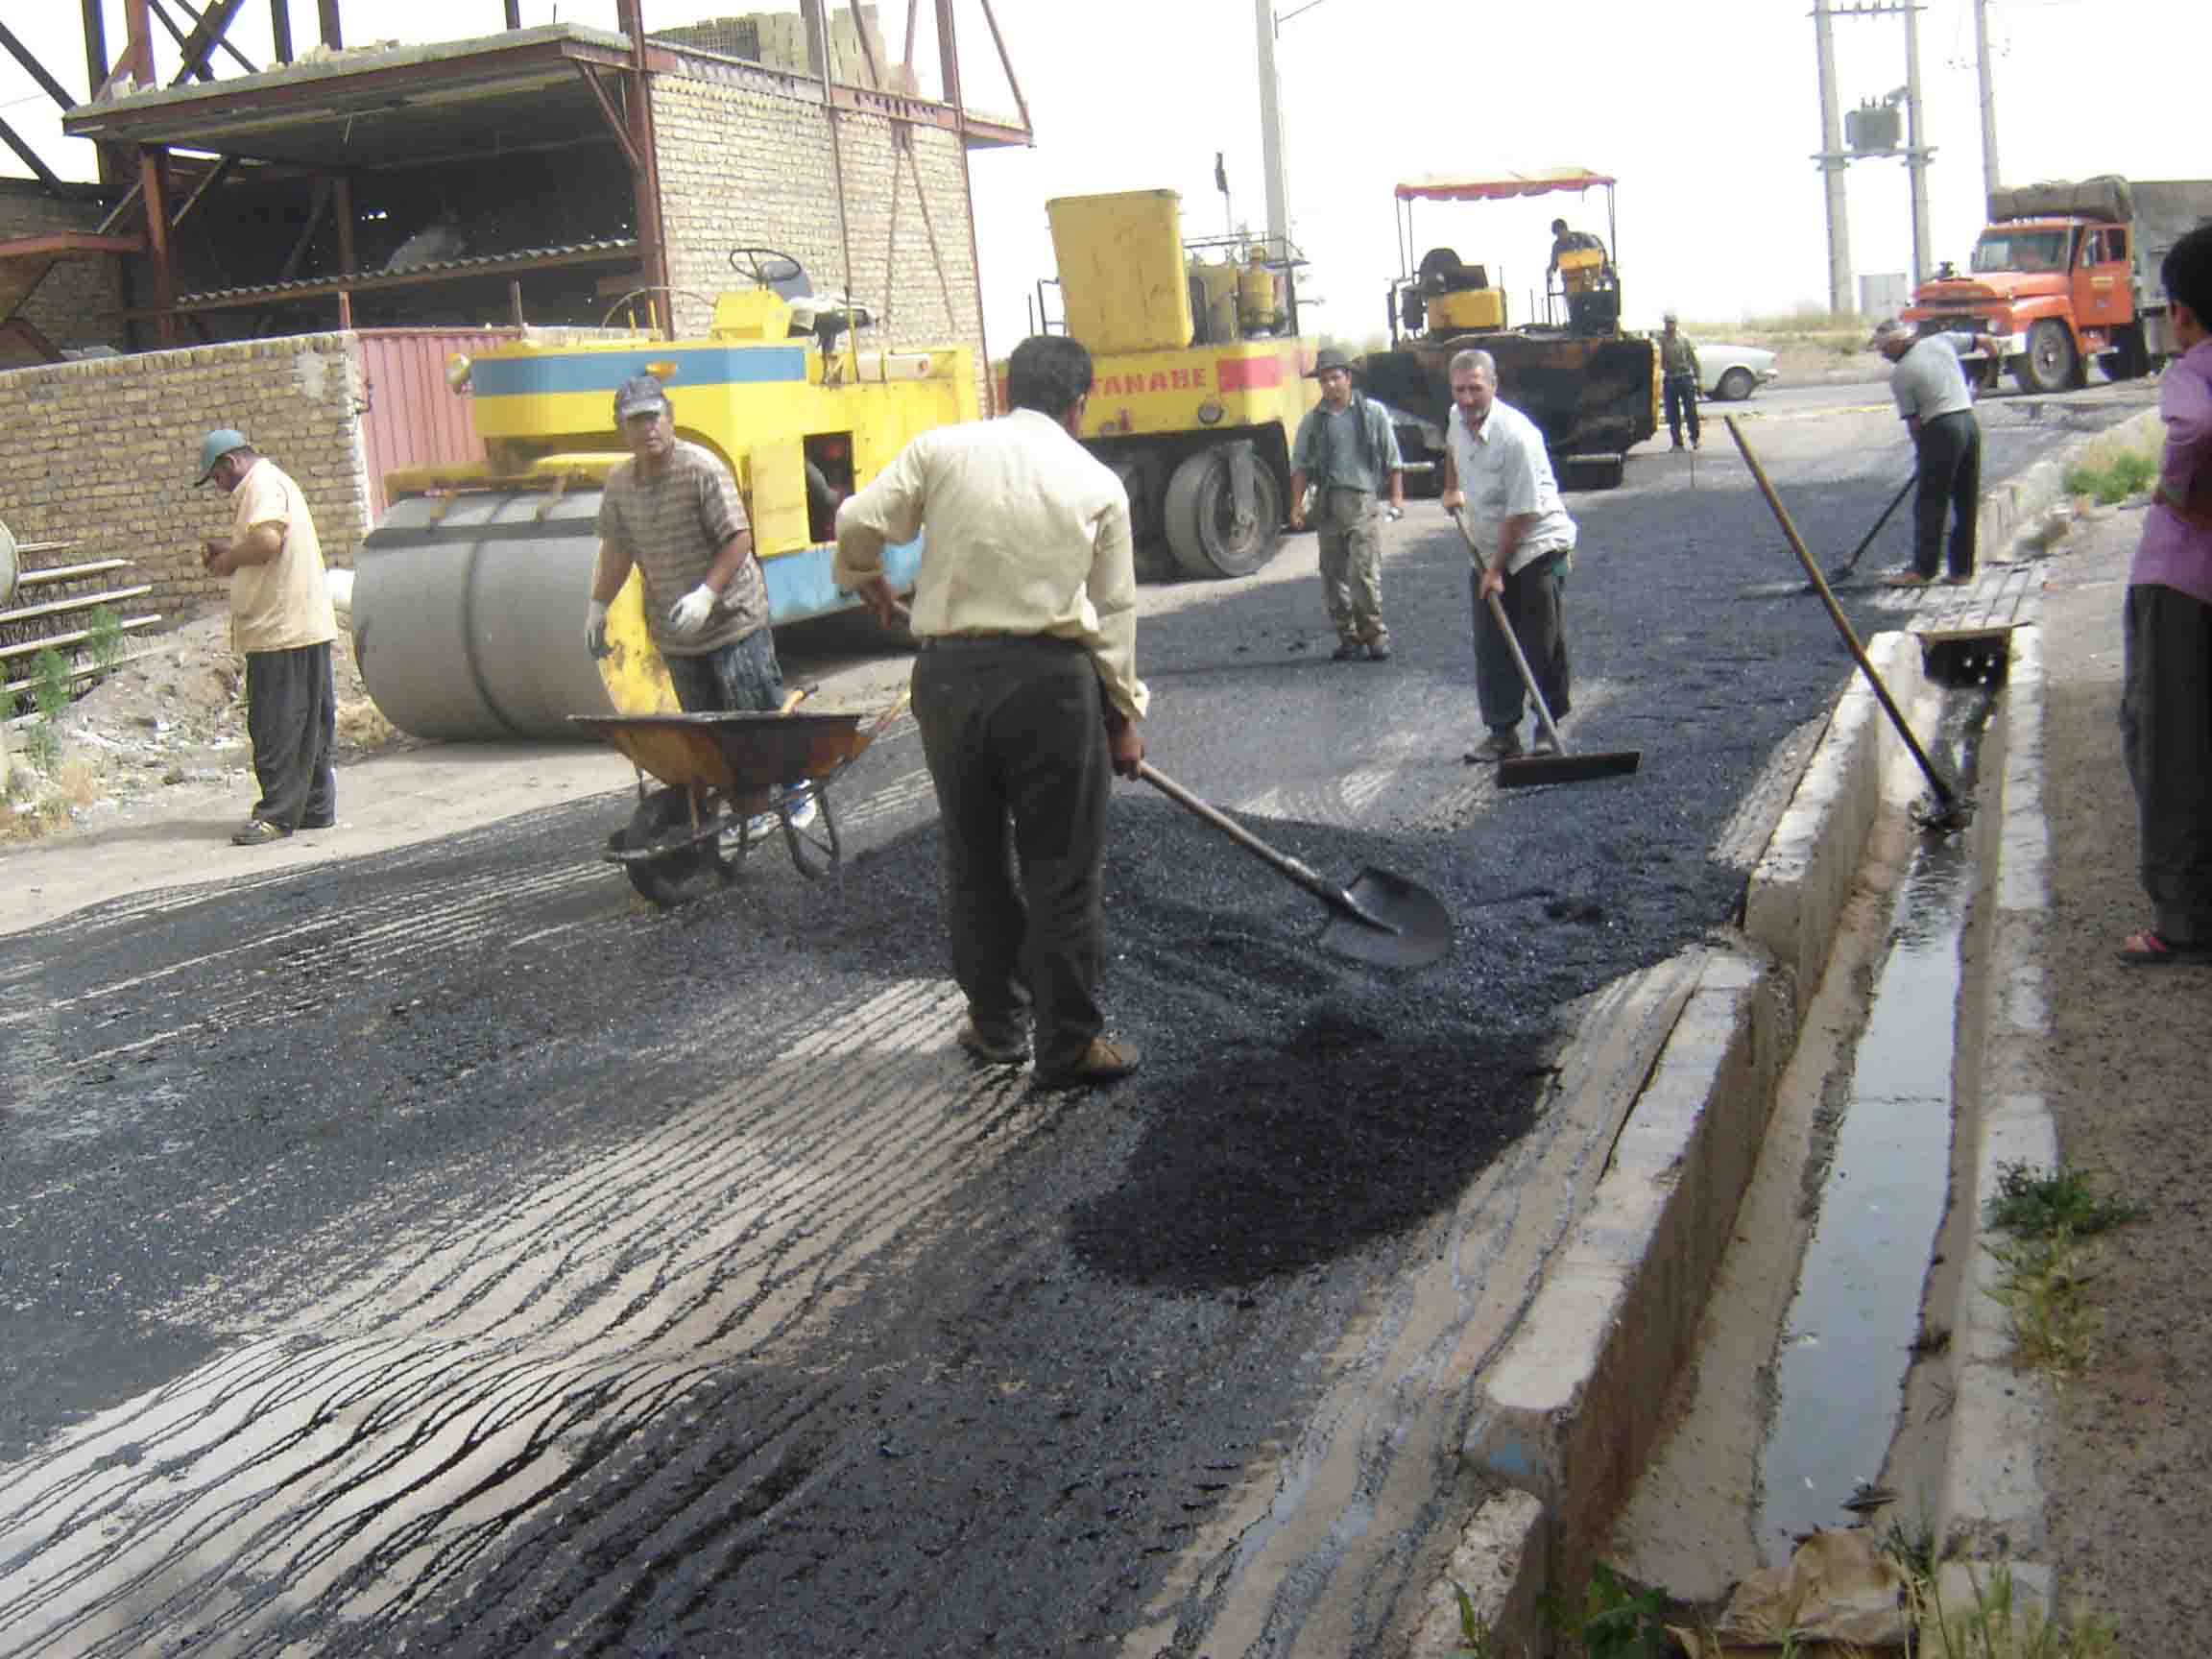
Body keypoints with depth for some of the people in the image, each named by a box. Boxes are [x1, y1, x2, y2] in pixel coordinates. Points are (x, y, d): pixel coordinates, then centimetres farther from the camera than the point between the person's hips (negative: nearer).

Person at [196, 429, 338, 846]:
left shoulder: (262, 485, -11)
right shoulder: (273, 481, 22)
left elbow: (268, 541, -26)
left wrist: (231, 558, -10)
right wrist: (228, 546, 18)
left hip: (280, 629, -10)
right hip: (305, 626, 10)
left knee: (277, 726, -7)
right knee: (308, 723, 12)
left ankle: (277, 815, -5)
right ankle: (315, 808, 18)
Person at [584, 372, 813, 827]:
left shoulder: (702, 468, -13)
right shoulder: (620, 482, 7)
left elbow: (738, 538, -17)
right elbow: (616, 549, 18)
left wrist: (706, 594, -26)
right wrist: (597, 607, 13)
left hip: (732, 618, -6)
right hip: (675, 635, 6)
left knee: (760, 712, -2)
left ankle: (797, 792, 15)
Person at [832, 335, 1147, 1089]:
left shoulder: (943, 447, 3)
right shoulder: (1098, 482, 5)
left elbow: (860, 521, -3)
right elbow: (1114, 612, 7)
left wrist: (861, 576, 19)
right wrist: (1124, 713, 15)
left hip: (950, 672, 2)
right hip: (1053, 677, -1)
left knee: (974, 858, 16)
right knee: (1063, 870, 6)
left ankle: (994, 1021, 27)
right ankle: (1069, 1043, 11)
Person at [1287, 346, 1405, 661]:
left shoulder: (1372, 413, 6)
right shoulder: (1312, 420, 10)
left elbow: (1392, 458, 8)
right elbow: (1300, 465, 8)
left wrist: (1397, 495, 1)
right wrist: (1296, 504, -1)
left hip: (1362, 499, -3)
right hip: (1327, 502, 3)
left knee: (1365, 573, -11)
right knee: (1333, 575, 5)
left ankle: (1374, 633, 0)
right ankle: (1348, 635, 15)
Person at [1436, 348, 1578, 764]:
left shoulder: (1516, 436, -25)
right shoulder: (1459, 419, -1)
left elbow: (1521, 512, -23)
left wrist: (1497, 569, -19)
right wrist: (1452, 489, 26)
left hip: (1535, 548, -7)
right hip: (1489, 551, 7)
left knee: (1543, 647, -3)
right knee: (1491, 649, 4)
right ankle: (1503, 733, 9)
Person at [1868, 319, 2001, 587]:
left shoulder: (1900, 376, -5)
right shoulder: (1942, 341, 9)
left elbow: (1913, 420, -6)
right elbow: (1984, 340, 18)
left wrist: (1921, 449, 8)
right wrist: (1996, 352, 40)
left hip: (1941, 429, -6)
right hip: (1970, 422, 6)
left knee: (1929, 505, -1)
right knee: (1967, 504, 9)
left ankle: (1922, 569, -1)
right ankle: (1962, 570, 13)